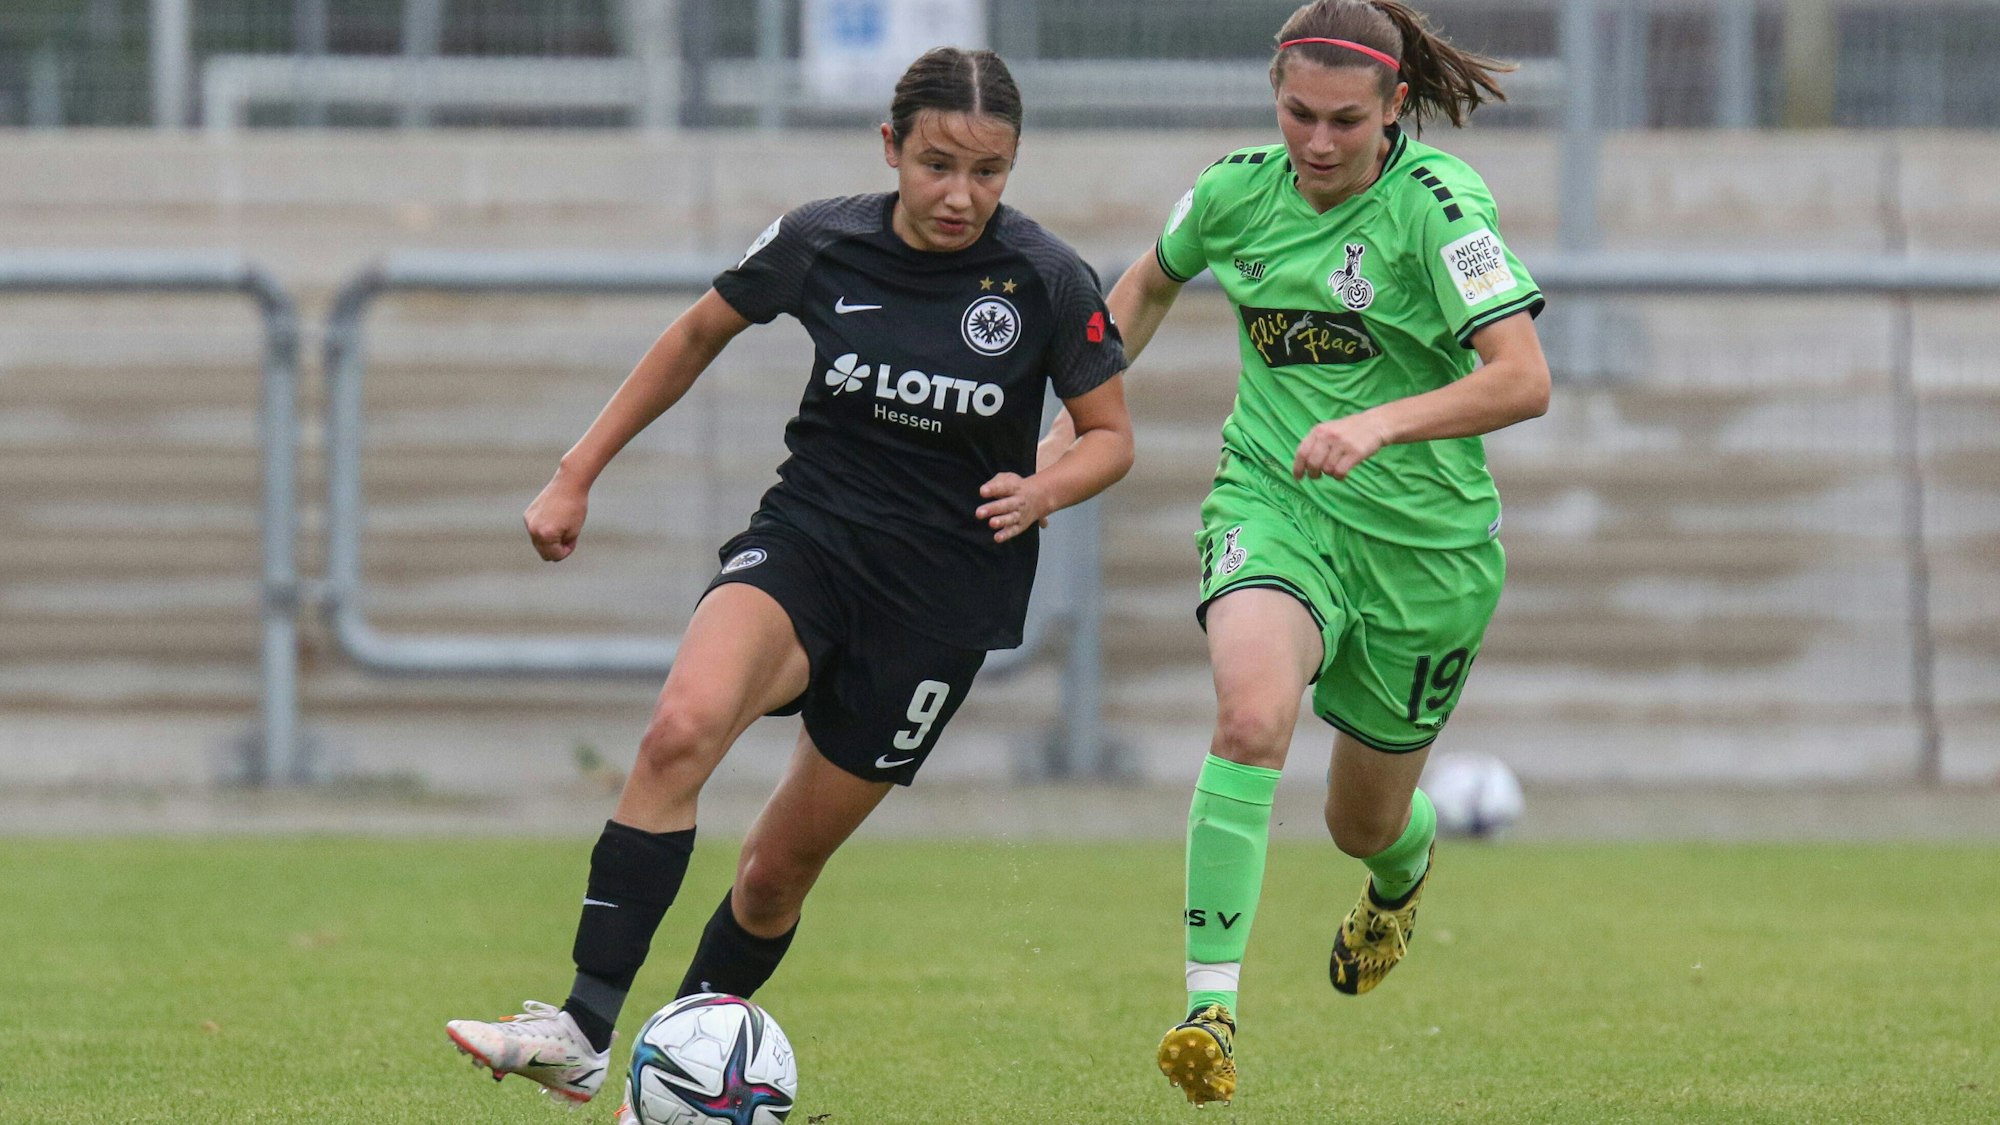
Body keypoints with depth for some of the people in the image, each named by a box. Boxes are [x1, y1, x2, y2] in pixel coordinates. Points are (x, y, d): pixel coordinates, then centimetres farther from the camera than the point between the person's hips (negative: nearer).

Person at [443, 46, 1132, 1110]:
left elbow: (1109, 435, 2)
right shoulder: (821, 243, -7)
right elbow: (698, 336, 11)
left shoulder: (1049, 281, -10)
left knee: (780, 867, 4)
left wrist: (1041, 490, -20)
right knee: (680, 730, -30)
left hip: (944, 594, 0)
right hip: (807, 542, 0)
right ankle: (582, 1034, -34)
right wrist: (576, 475, 11)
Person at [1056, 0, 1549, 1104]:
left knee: (1365, 822, 15)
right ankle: (1211, 1009, -31)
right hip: (1273, 504, 1)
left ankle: (1401, 873, 56)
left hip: (1423, 540, -1)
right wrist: (1078, 422, 14)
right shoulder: (1238, 189, -3)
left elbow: (1523, 381, -27)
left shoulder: (1436, 201, -17)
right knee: (1252, 714, -31)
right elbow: (1149, 284, 20)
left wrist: (1381, 423, -38)